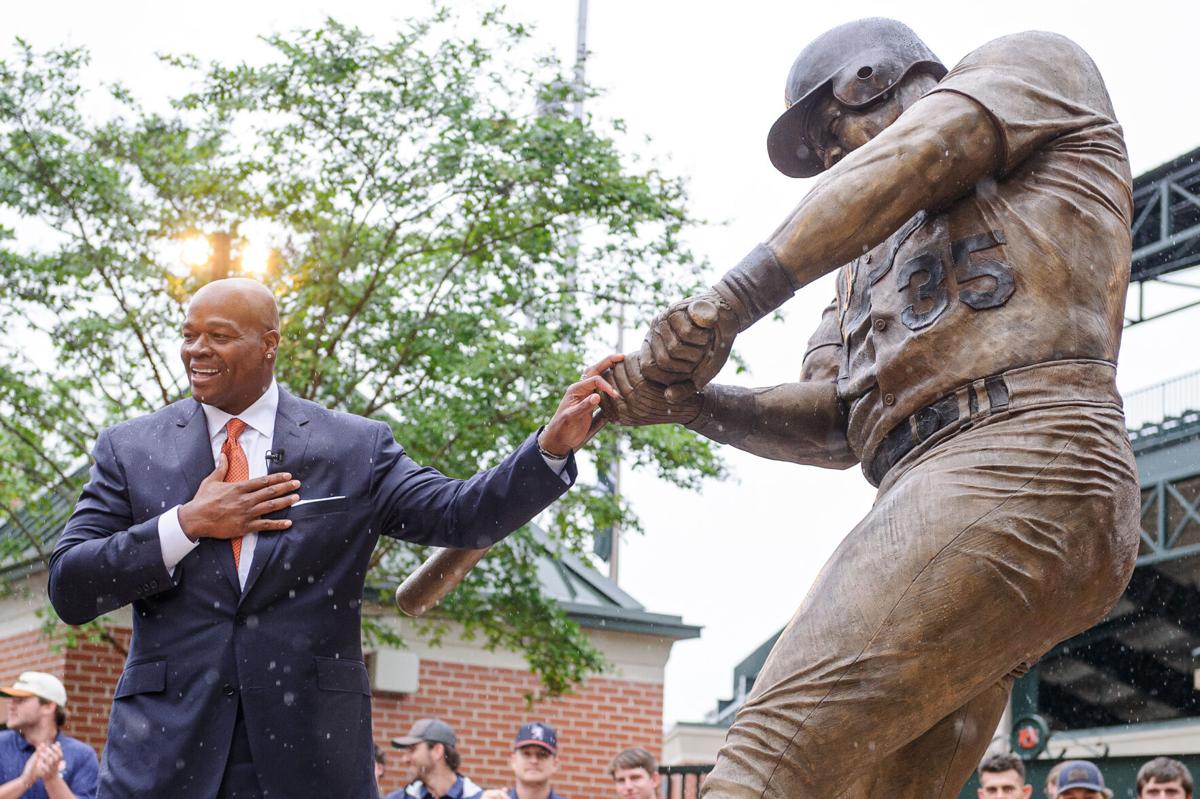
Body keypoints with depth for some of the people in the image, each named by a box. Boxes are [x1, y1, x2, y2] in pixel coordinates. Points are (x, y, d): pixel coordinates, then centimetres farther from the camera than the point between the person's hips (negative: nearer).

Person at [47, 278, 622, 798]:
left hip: (310, 748, 0)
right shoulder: (130, 449, 7)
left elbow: (459, 516, -4)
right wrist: (186, 525, -10)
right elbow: (68, 589, 2)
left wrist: (552, 447, -18)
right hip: (164, 745, 1)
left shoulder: (355, 447, 5)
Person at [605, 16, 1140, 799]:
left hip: (1020, 466, -8)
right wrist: (687, 403, 6)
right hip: (929, 491, 8)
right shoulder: (875, 255, 35)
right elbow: (836, 421, 22)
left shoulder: (1033, 65, 16)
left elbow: (905, 166, -4)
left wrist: (731, 300, -12)